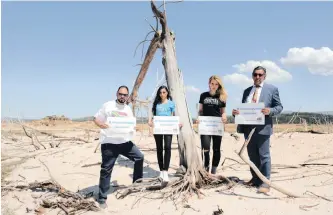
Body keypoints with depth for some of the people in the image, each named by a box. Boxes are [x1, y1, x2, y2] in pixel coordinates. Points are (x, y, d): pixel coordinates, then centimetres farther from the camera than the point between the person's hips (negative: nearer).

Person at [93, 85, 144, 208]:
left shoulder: (128, 110, 13)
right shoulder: (107, 106, -2)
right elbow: (96, 118, -2)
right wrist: (101, 124, -23)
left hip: (125, 142, 5)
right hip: (109, 143, -5)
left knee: (139, 157, 4)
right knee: (106, 170, -1)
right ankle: (102, 198, 10)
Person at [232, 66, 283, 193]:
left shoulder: (272, 89, 3)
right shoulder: (247, 91, 17)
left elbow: (279, 107, 1)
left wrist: (270, 111, -20)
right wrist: (236, 112, -5)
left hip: (262, 127, -5)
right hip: (248, 127, 5)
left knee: (264, 155, -2)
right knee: (252, 155, 12)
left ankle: (265, 182, 3)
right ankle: (255, 179, 23)